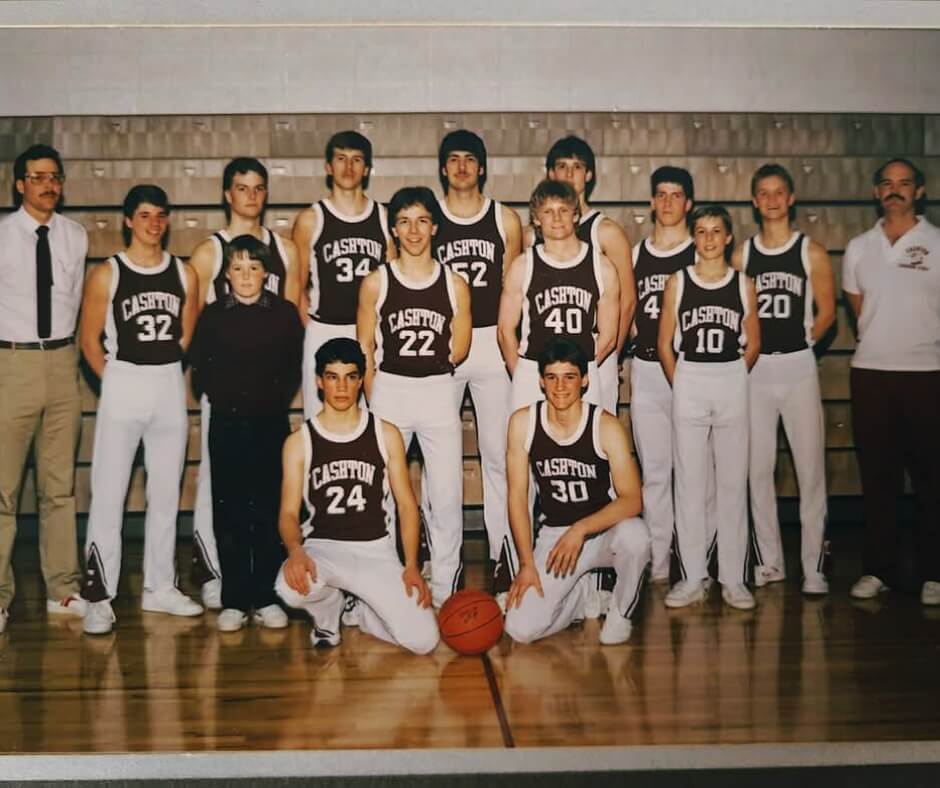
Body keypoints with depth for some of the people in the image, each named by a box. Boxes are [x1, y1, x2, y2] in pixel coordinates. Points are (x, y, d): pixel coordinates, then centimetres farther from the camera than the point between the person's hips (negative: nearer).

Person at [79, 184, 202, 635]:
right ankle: (99, 597, 2)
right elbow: (90, 340, 0)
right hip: (122, 385, -3)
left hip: (171, 387, 4)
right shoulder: (106, 275, -4)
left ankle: (160, 589, 22)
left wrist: (163, 374, 8)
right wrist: (118, 383, 3)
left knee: (166, 493, 11)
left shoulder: (184, 274, 5)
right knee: (108, 493, -4)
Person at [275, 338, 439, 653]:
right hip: (322, 547, 0)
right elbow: (289, 512, -3)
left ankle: (361, 611, 17)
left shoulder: (386, 434, 4)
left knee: (422, 640, -18)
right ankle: (328, 613, 3)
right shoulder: (299, 442, 2)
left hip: (376, 549, 1)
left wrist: (411, 565, -8)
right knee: (291, 587, -37)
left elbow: (406, 504, 4)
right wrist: (295, 550, -25)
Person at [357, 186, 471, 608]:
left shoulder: (455, 285, 3)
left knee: (447, 499, 1)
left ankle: (444, 593, 13)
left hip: (439, 393, 1)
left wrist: (428, 367, 6)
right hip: (388, 391, 0)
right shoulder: (376, 283, 2)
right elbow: (365, 348, 4)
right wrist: (373, 402, 1)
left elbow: (458, 350, 10)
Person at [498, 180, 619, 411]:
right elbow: (506, 330, 5)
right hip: (531, 374, -1)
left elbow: (608, 336, 8)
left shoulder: (601, 267, 3)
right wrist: (522, 378, 7)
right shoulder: (522, 266, 1)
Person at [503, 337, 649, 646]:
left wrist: (581, 529, -30)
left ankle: (620, 613, -6)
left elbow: (632, 500, -18)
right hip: (553, 534, 1)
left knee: (635, 536, -37)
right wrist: (527, 563, -8)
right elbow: (517, 495, -4)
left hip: (604, 530, -1)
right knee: (520, 629, -16)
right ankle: (579, 595, 16)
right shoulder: (523, 422, -8)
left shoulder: (606, 426, -14)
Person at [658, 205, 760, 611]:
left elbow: (753, 343, 9)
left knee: (733, 483, 4)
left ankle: (733, 578, 12)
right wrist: (682, 387, 1)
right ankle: (692, 578, 11)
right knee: (689, 484, 3)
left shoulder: (743, 284, 4)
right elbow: (665, 344, 4)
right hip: (688, 383, 0)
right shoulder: (677, 282, 2)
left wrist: (731, 380, 4)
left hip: (733, 384, 1)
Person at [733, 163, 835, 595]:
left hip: (798, 367, -2)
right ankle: (769, 561, 17)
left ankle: (814, 568, 5)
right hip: (754, 369, 2)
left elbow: (826, 313, 3)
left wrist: (799, 343, 0)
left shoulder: (812, 252, 1)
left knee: (810, 469, -2)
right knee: (758, 469, 6)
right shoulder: (742, 254, 7)